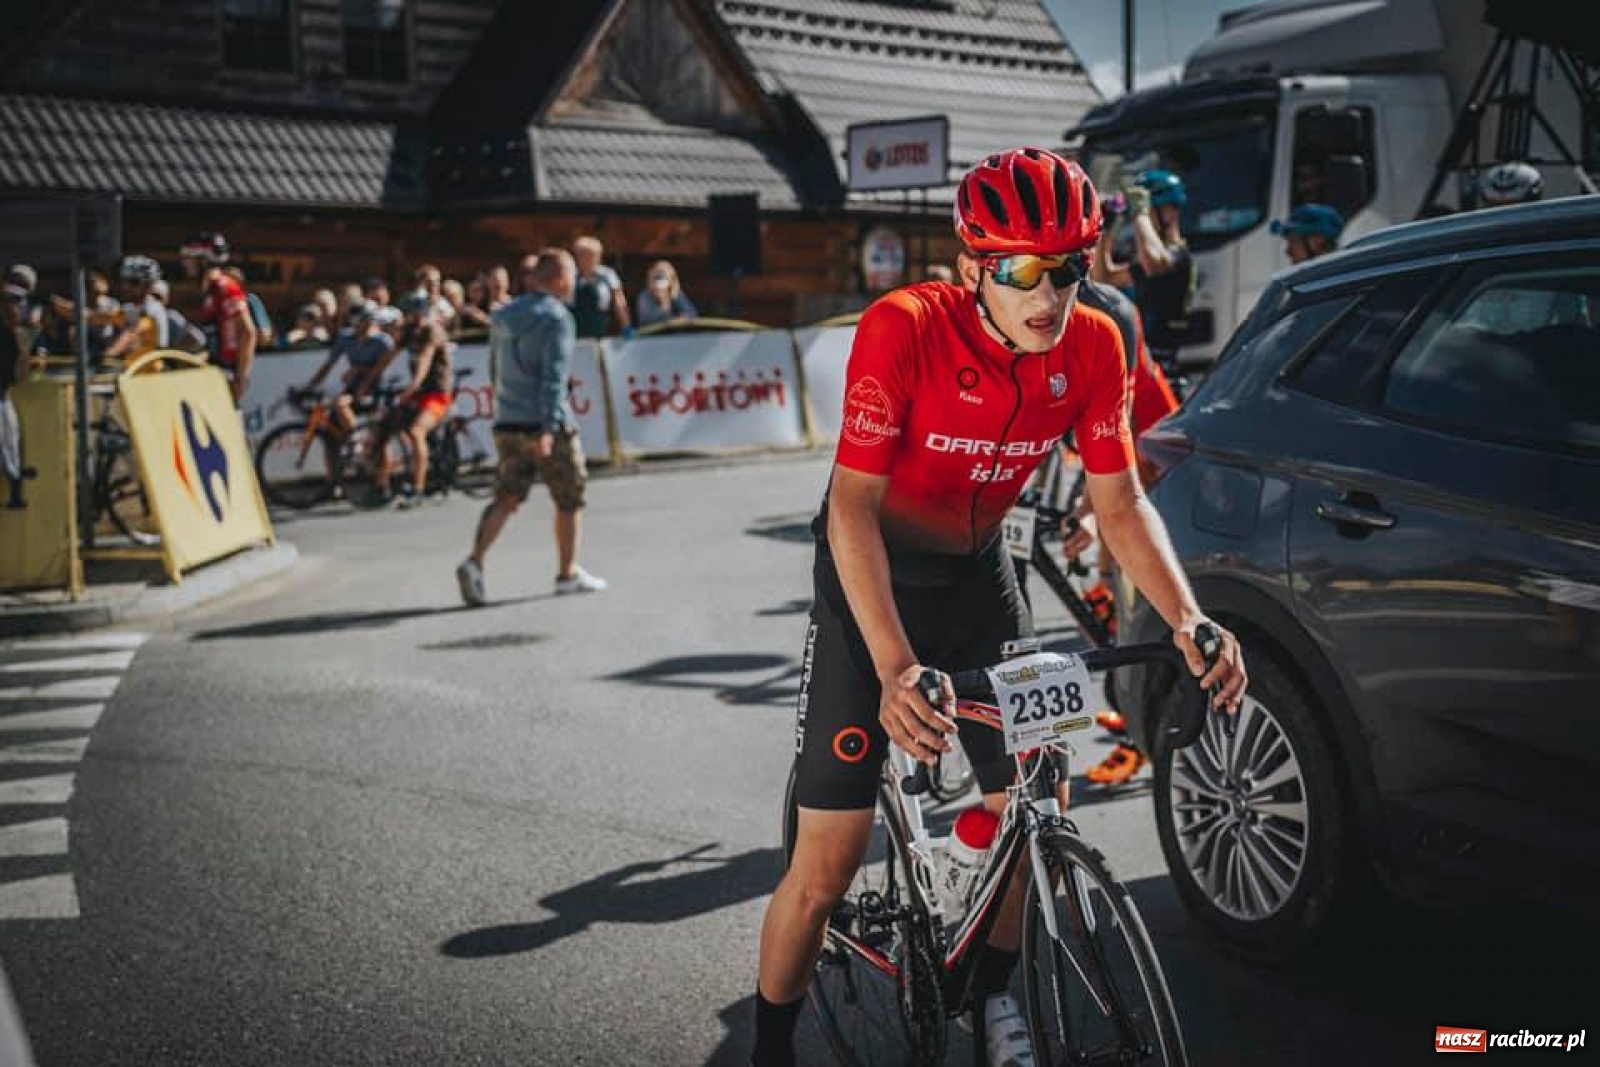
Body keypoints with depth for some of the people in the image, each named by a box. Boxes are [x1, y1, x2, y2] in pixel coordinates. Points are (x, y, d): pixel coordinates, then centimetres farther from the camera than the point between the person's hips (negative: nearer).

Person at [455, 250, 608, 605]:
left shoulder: (503, 317, 11)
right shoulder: (557, 319, -11)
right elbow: (554, 377, -20)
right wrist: (548, 428, -25)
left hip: (507, 424, 6)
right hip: (546, 426, -6)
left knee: (506, 498, 8)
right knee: (570, 499, 10)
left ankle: (474, 562, -12)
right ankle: (568, 573, 18)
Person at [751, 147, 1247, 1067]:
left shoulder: (1093, 346, -15)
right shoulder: (904, 329, -29)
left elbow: (1121, 502, -9)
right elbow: (853, 503, -32)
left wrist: (1188, 619, -24)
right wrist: (894, 666, -43)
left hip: (977, 568, 5)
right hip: (874, 572, -4)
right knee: (828, 863, -7)